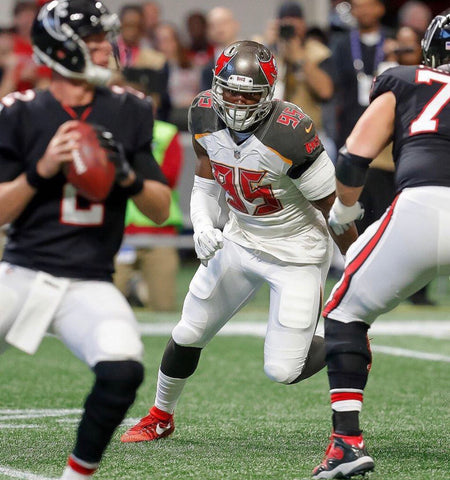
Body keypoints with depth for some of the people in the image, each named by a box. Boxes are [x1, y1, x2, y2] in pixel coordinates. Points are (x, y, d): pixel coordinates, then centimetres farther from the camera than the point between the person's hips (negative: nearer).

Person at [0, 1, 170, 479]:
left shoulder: (128, 113, 7)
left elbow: (162, 210, 8)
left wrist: (127, 176, -11)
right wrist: (41, 170, -17)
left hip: (89, 286, 1)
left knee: (122, 369, -24)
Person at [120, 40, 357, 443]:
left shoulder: (291, 134, -30)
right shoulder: (206, 115, -12)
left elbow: (333, 210, -19)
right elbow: (205, 183, 5)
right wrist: (202, 225, -16)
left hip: (297, 254, -5)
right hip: (240, 240, 5)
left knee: (282, 371, -7)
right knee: (189, 335, 11)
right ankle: (161, 417, 37)